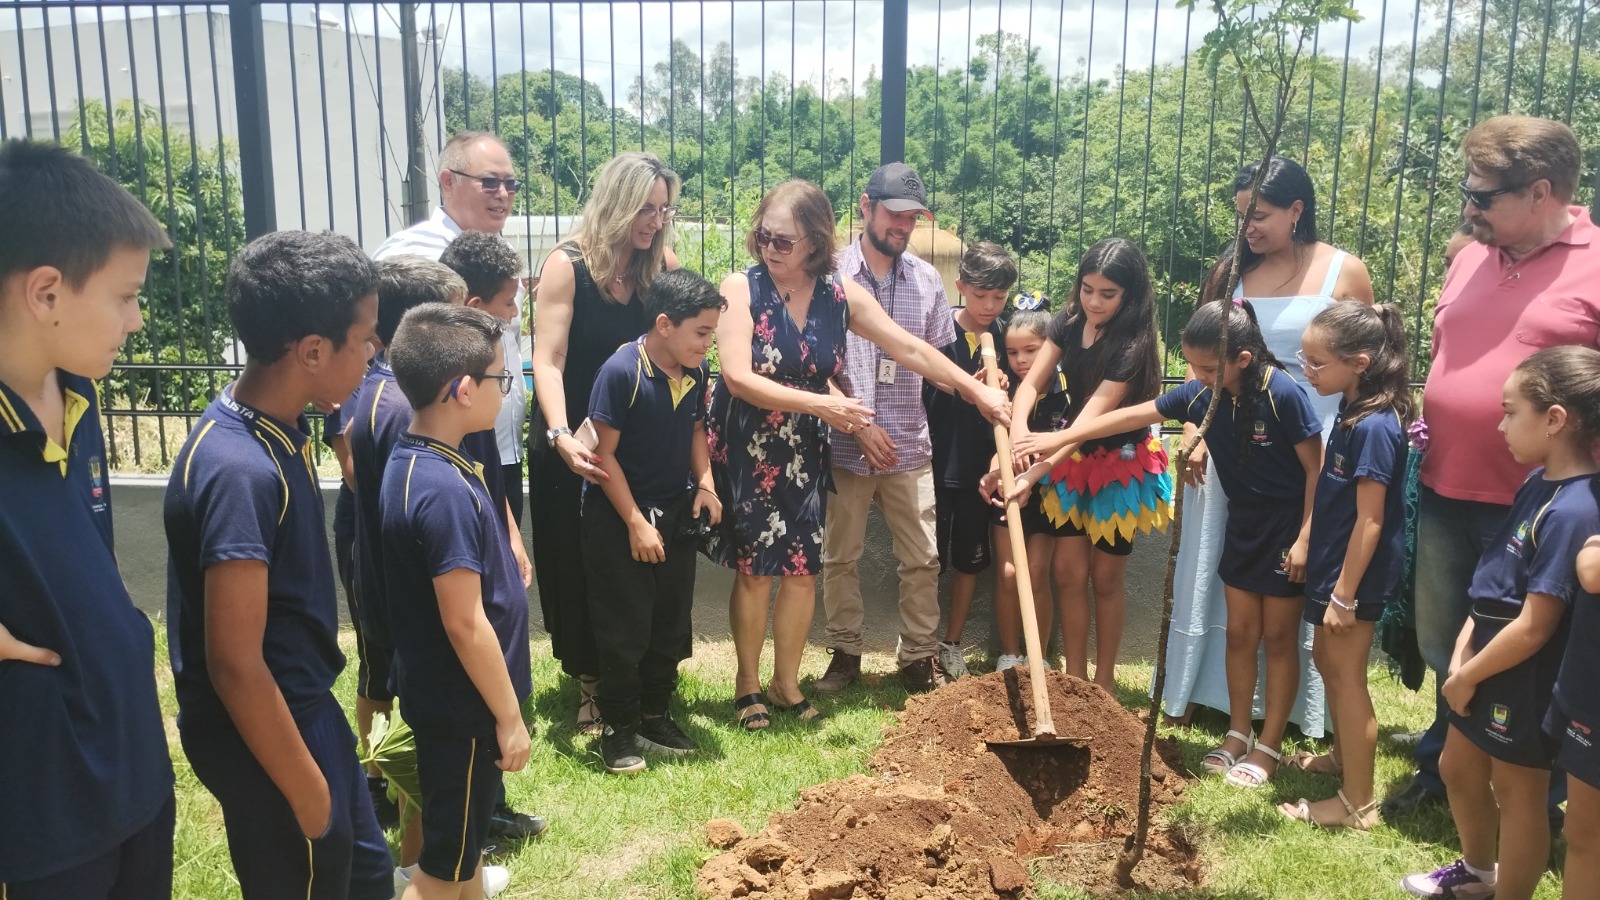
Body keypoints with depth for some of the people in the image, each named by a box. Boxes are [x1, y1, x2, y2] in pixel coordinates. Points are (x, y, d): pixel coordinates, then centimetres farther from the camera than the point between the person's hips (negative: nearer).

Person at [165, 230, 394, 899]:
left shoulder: (275, 426, -1)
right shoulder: (240, 470, -29)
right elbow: (235, 665, -25)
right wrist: (306, 792, -15)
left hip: (307, 706, 8)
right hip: (264, 735, -8)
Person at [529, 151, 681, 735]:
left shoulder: (660, 266, -1)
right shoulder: (568, 265, -13)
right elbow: (547, 362, -20)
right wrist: (562, 437, -32)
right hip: (574, 445, -3)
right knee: (580, 571, 8)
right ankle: (590, 684, 24)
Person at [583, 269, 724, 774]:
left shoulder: (697, 371, -3)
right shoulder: (621, 371, -20)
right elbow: (605, 454, -17)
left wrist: (705, 482, -2)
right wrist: (636, 523, -16)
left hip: (676, 514, 6)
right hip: (619, 519, -6)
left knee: (671, 624, 13)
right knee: (624, 629, 3)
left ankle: (655, 716, 29)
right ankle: (618, 728, 18)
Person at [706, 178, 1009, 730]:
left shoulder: (841, 295, -1)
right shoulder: (741, 289, -12)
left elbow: (910, 350, 1)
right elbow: (739, 378, -21)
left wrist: (978, 391, -3)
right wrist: (819, 404, -27)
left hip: (805, 453, 4)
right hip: (745, 451, -3)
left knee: (802, 570, 6)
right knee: (755, 570, 3)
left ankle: (786, 683, 24)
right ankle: (748, 684, 22)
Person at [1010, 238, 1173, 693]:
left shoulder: (1132, 345, -24)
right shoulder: (1068, 322, -8)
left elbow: (1094, 416, -32)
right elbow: (1031, 384, -11)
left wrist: (1052, 442, -51)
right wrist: (1019, 427, -33)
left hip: (1119, 466, -4)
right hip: (1073, 457, 5)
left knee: (1106, 575, 7)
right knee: (1068, 569, 4)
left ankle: (1104, 679, 23)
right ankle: (1074, 676, 17)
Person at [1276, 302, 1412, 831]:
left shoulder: (1375, 426, -24)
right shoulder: (1353, 413, 4)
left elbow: (1370, 521, -23)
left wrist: (1344, 594, -20)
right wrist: (1308, 546, 18)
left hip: (1357, 576, -9)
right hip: (1332, 564, 9)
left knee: (1347, 676, 1)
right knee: (1328, 661, 23)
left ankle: (1358, 805, 14)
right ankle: (1342, 755, 44)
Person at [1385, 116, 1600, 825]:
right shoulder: (1469, 261, 10)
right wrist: (1419, 426, 10)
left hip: (1535, 508, -6)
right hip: (1444, 493, 6)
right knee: (1444, 648, 19)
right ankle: (1442, 767, 40)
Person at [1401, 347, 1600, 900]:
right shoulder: (1539, 483, 2)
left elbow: (1534, 627, -25)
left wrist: (1468, 675, -14)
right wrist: (1462, 652, 0)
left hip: (1525, 681, -9)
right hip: (1488, 665, 9)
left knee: (1517, 793, 11)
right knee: (1457, 769, 24)